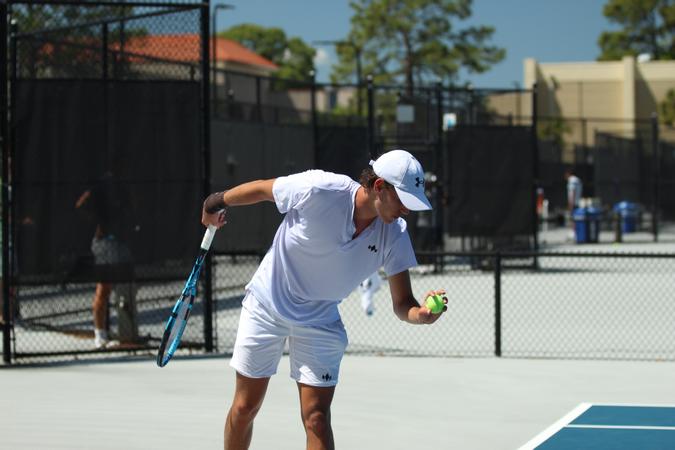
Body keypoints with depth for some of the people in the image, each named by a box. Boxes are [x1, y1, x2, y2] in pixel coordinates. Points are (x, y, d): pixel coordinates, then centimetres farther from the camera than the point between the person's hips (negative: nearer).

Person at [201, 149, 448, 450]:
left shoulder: (394, 236, -17)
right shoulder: (318, 190, -28)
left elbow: (402, 304, -16)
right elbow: (261, 188, -10)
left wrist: (421, 313, -40)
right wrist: (217, 203, 6)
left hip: (320, 322, 2)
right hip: (266, 304, -2)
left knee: (316, 418, -7)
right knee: (245, 407, 7)